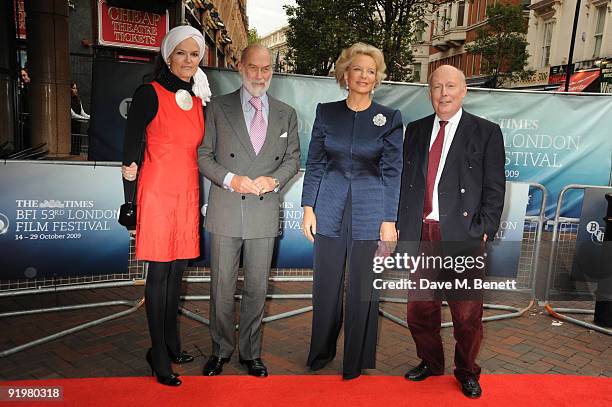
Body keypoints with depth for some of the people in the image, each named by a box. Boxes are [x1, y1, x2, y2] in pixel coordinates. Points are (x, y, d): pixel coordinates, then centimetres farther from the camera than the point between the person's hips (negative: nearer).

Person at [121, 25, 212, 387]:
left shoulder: (199, 99, 12)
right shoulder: (150, 94, -5)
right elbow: (132, 147, -5)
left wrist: (200, 199, 13)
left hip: (189, 194, 6)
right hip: (158, 193, -5)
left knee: (177, 272, 12)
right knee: (159, 273, 0)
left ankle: (171, 345, 28)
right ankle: (160, 357, 12)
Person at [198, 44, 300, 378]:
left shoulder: (286, 114, 9)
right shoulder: (218, 108, 3)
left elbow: (292, 158, 11)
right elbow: (204, 155, 2)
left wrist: (275, 180, -9)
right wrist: (230, 180, -14)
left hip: (265, 212, 2)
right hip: (226, 212, -1)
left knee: (257, 288, 11)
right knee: (222, 287, 8)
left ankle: (251, 353, 28)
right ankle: (221, 350, 27)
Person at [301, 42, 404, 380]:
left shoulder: (390, 118, 0)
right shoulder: (326, 112, 5)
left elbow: (392, 172, -2)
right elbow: (314, 163, 6)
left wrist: (389, 221, -6)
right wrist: (308, 208, 0)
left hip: (370, 213, -1)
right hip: (330, 210, 2)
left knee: (363, 288, 7)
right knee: (325, 284, 10)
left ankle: (356, 361, 27)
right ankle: (321, 352, 33)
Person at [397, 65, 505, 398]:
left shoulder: (486, 133, 2)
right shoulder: (415, 130, 12)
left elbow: (494, 189, -1)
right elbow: (404, 180, 12)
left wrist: (484, 232, -8)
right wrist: (399, 222, 6)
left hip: (462, 236, -3)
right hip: (418, 235, 4)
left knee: (467, 314, 7)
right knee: (420, 309, 14)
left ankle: (467, 371, 31)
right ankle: (430, 363, 37)